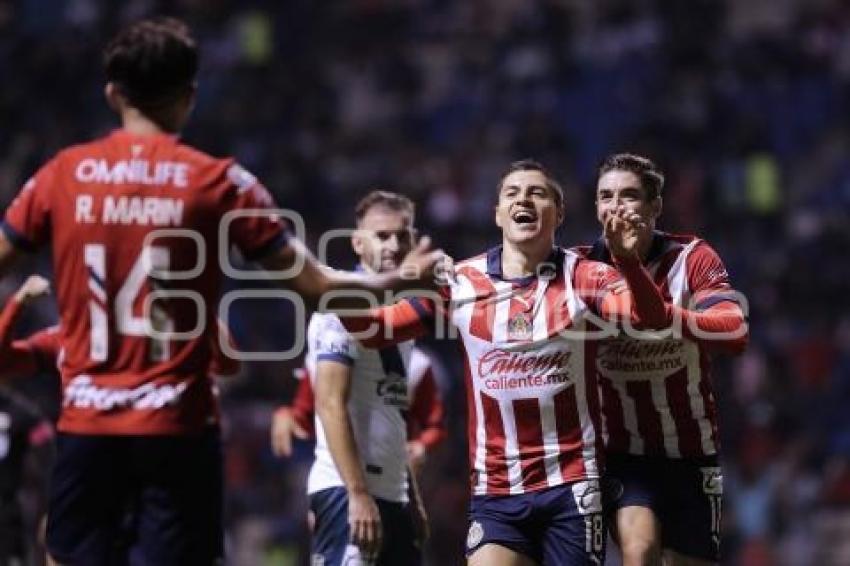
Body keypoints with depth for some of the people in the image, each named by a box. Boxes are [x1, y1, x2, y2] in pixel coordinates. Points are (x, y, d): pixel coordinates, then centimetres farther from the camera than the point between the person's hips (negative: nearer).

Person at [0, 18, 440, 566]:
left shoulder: (65, 173, 3)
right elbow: (314, 285, -2)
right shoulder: (218, 180, -3)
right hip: (177, 426, -2)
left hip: (86, 422, 2)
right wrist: (394, 279, 16)